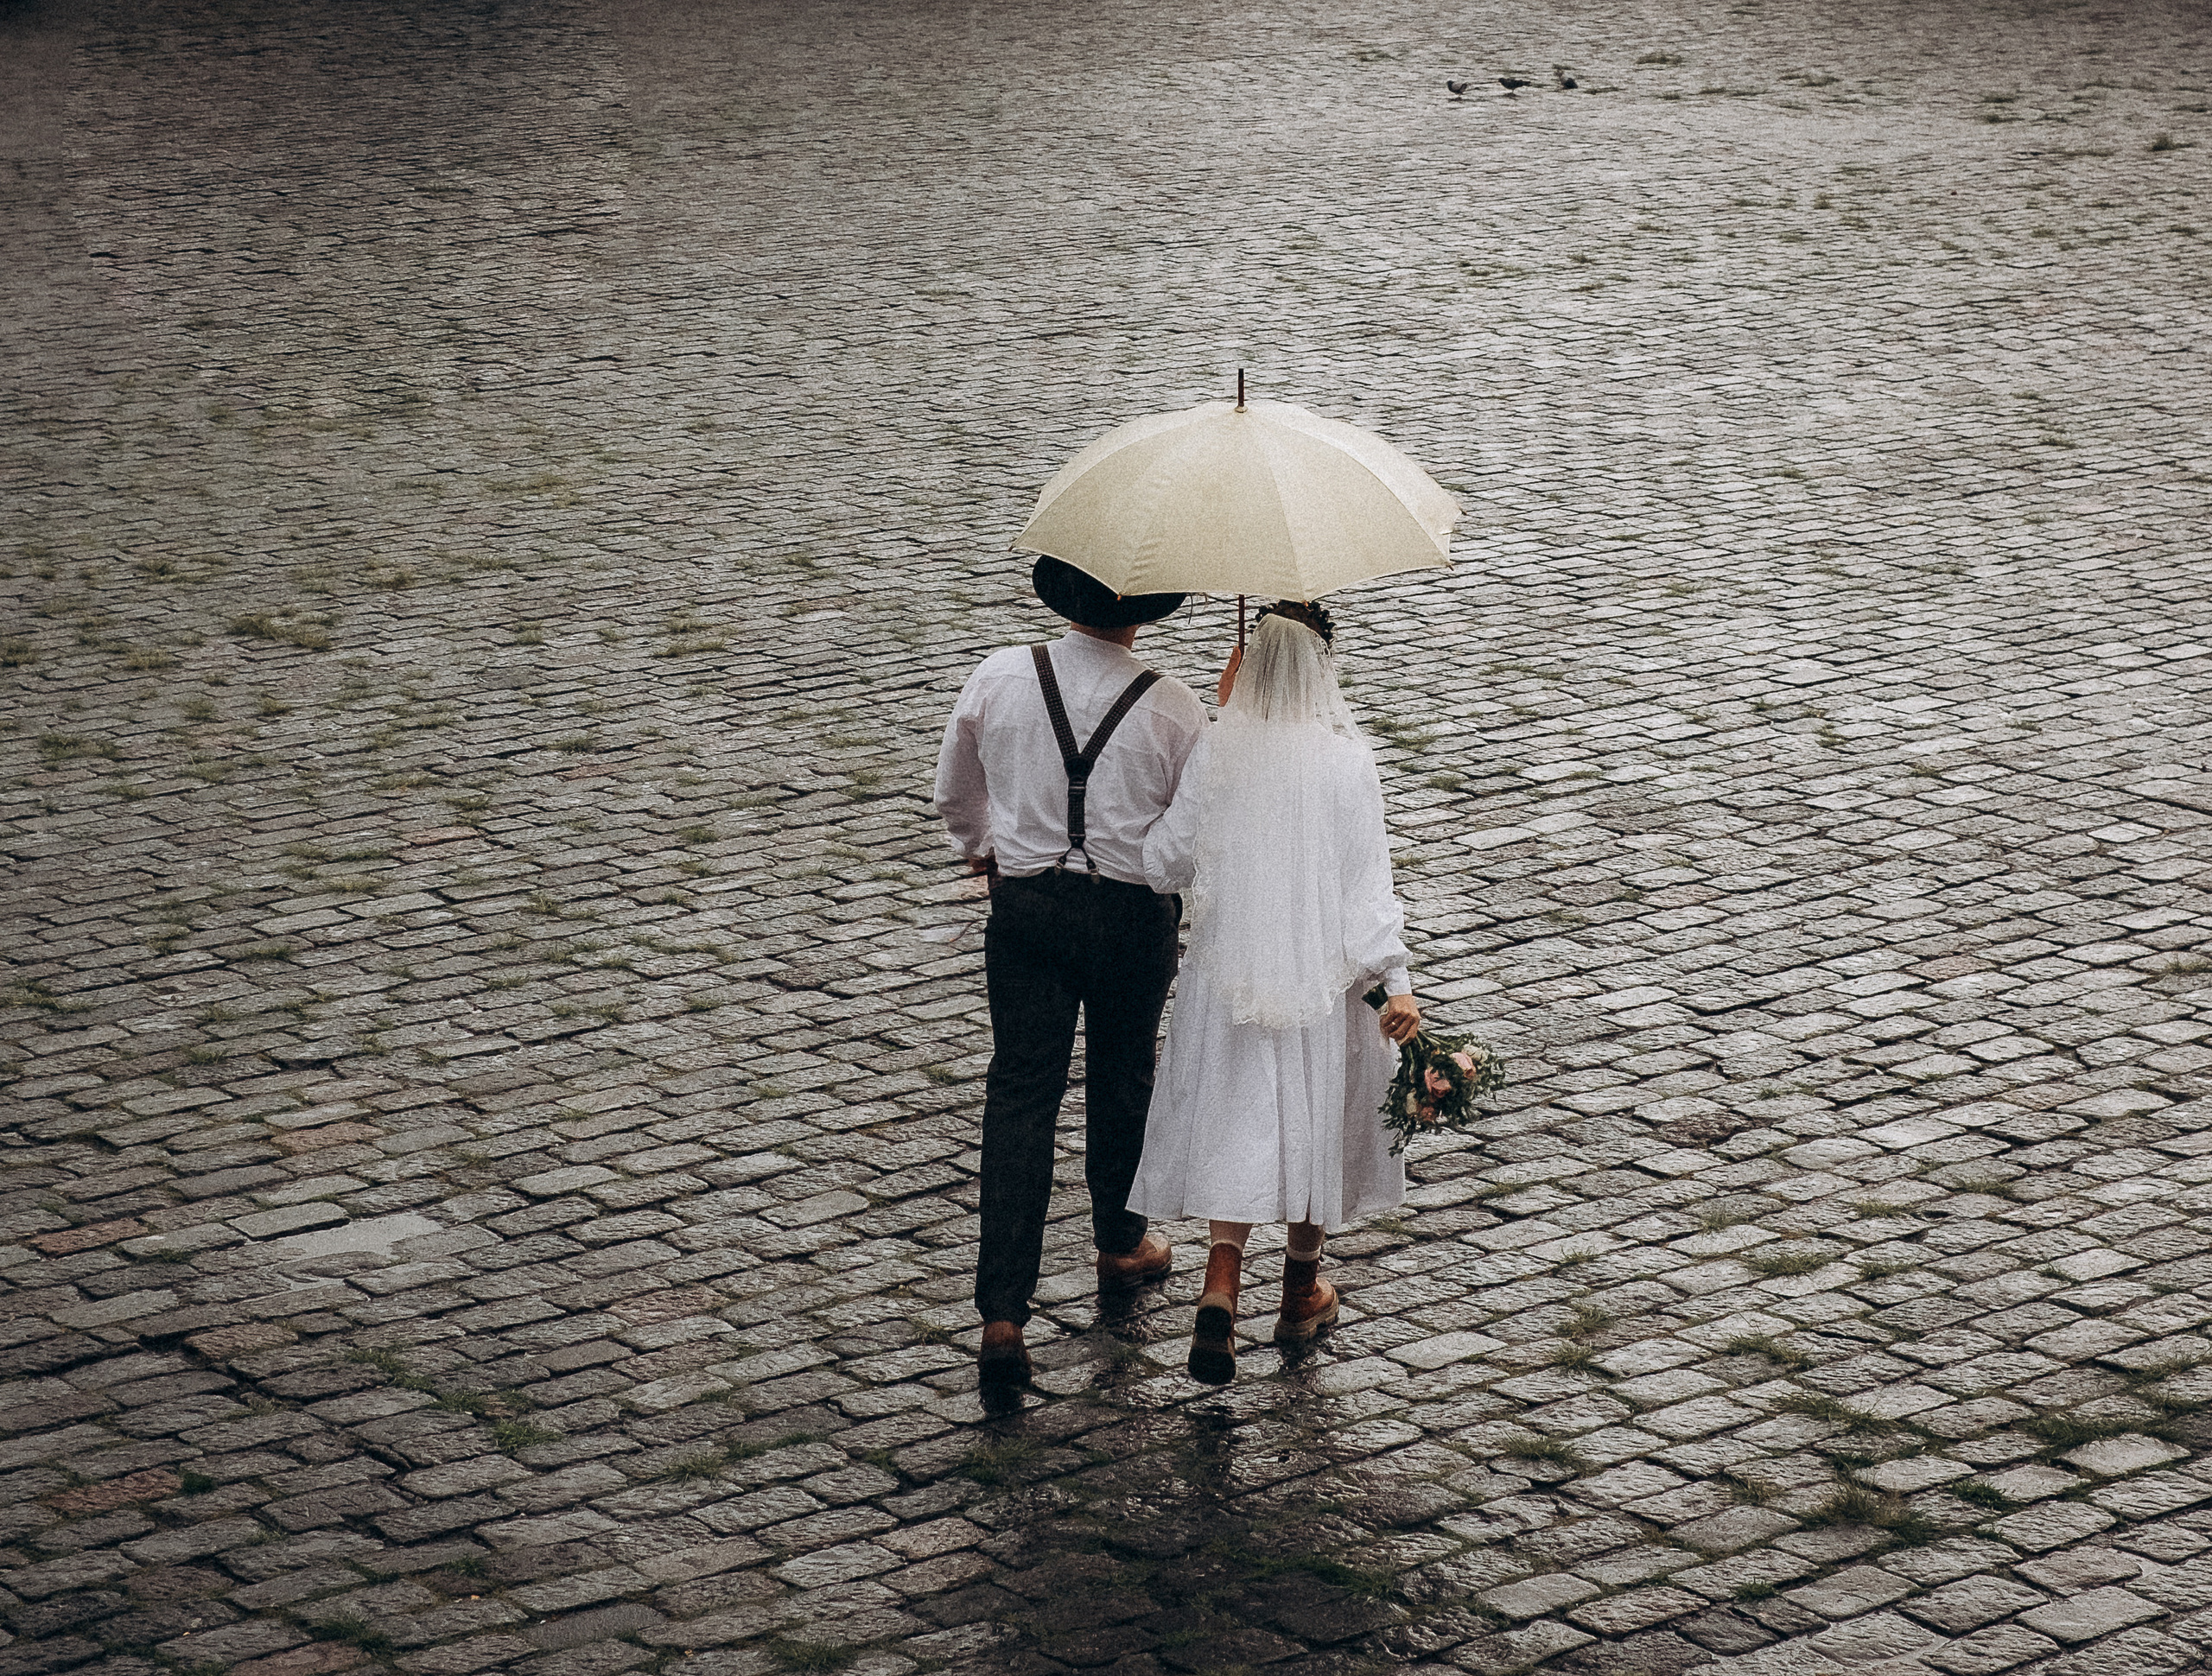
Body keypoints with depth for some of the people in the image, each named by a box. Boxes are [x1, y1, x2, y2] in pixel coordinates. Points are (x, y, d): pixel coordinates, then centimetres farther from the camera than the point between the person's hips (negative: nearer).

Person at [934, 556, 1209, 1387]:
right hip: (1134, 912, -1)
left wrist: (984, 851, 28)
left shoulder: (997, 679, -7)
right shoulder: (1173, 709, -14)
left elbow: (953, 794, 7)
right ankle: (1121, 1245, 42)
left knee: (1020, 1092, 2)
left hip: (1025, 904, 1)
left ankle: (1002, 1313, -6)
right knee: (1121, 1078, 21)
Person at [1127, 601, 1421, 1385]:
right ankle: (1301, 1296, 33)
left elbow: (1167, 861, -5)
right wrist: (1395, 981, -13)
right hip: (1324, 971, 0)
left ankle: (1220, 1291, -8)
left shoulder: (1217, 749, -11)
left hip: (1231, 968, 1)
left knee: (1236, 1125, 11)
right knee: (1314, 1118, 17)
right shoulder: (1348, 761, -13)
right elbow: (1369, 880, -14)